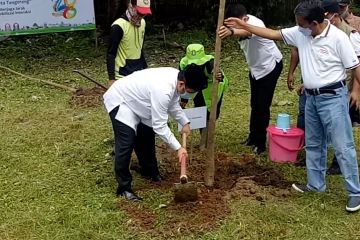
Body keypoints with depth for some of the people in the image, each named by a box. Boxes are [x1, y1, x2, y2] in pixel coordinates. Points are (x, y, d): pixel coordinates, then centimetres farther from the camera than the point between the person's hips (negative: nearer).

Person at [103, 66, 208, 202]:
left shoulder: (176, 76, -11)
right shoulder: (162, 90, -39)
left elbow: (173, 103, 9)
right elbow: (160, 126, -32)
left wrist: (185, 123, 2)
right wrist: (178, 148, -26)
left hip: (136, 101, 10)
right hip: (120, 101, -10)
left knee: (147, 136, 17)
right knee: (126, 143, -18)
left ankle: (150, 171, 38)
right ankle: (124, 187, -8)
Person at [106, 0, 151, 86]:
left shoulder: (142, 23, 8)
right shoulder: (119, 26, -15)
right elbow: (111, 54, -13)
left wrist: (145, 67, 21)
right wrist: (111, 78, -16)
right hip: (123, 75, -7)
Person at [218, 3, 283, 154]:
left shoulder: (255, 23, -35)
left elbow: (247, 32, -60)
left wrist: (232, 32, -81)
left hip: (270, 66, -8)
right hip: (256, 67, 8)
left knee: (262, 106, -7)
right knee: (254, 104, 15)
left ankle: (260, 143, 4)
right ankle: (253, 137, 30)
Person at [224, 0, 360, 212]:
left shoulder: (338, 37, -17)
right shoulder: (300, 34, 0)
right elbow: (272, 33, 5)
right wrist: (243, 25, 2)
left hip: (333, 97, -7)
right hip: (312, 98, 7)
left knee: (343, 146, -4)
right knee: (313, 144, 17)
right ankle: (316, 184, 31)